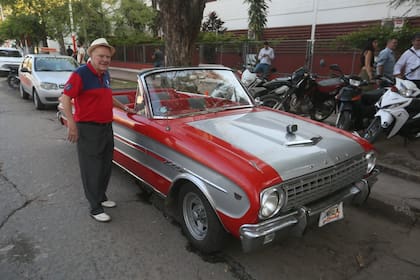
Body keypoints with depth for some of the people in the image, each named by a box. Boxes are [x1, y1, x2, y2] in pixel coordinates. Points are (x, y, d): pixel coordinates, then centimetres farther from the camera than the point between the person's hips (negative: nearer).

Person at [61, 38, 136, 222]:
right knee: (92, 170, -1)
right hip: (88, 129, -8)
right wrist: (72, 124, -24)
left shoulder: (105, 74, 11)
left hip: (107, 127, 8)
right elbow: (65, 98, -18)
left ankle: (101, 197, 35)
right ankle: (95, 208, 10)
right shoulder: (80, 74, -14)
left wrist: (124, 107, 26)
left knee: (106, 167, 17)